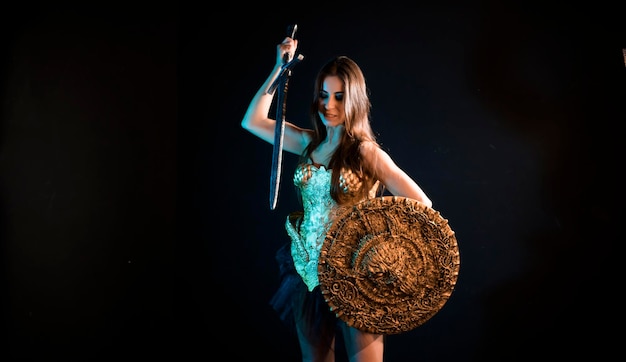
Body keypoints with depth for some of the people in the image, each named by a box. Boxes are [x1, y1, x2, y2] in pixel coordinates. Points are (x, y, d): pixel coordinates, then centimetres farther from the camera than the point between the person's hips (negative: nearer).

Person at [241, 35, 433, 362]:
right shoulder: (309, 143, 4)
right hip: (309, 271, 5)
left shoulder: (367, 153, -11)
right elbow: (252, 121, 8)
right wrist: (280, 68, 5)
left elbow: (422, 206, -12)